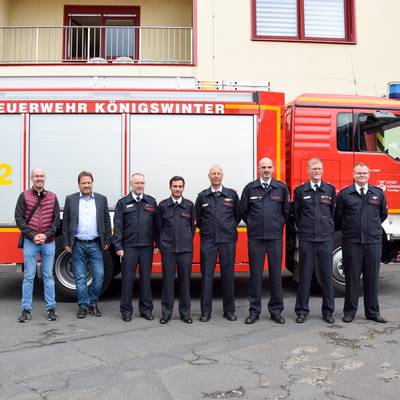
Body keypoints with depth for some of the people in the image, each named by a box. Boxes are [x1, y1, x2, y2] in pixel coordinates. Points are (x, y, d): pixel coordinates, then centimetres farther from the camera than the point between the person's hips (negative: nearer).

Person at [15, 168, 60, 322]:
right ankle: (26, 310, 12)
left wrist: (46, 235, -10)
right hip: (30, 242, -1)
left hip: (49, 242, 1)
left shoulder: (52, 197, 6)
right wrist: (32, 236, -11)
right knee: (28, 276, 4)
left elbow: (57, 219, 3)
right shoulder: (24, 196, 2)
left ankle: (51, 308, 13)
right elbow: (19, 219, -2)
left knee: (48, 276, 7)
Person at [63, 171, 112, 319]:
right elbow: (65, 222, 5)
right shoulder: (70, 199, 5)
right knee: (80, 278, 5)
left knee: (99, 276, 0)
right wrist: (66, 243, 0)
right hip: (77, 245, 0)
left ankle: (93, 303, 19)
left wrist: (107, 241, 3)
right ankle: (83, 306, 16)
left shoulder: (101, 199, 6)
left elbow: (107, 221, 8)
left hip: (96, 245, 1)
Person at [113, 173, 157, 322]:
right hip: (129, 246, -1)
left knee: (146, 278, 8)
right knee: (128, 278, 3)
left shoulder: (151, 202, 10)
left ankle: (146, 309, 19)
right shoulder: (123, 203, 5)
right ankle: (126, 310, 14)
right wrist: (118, 246, -5)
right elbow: (118, 226, 1)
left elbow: (156, 224, 8)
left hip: (147, 246, 2)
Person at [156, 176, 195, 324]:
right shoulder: (162, 205, 4)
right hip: (167, 249, 0)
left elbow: (192, 226, 14)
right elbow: (158, 227, 10)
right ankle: (166, 313, 12)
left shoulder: (189, 205, 6)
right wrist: (160, 244, 10)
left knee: (185, 280, 5)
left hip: (185, 249, 1)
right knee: (168, 280, 2)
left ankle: (185, 312, 16)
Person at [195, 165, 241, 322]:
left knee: (228, 274, 5)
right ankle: (205, 311, 9)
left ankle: (229, 310, 16)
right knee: (207, 274, 1)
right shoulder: (202, 196, 6)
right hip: (208, 240, 0)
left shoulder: (232, 194, 5)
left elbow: (238, 214, 14)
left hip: (227, 240, 0)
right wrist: (205, 229, 12)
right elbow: (197, 217, 15)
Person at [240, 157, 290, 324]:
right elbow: (243, 210, 11)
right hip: (255, 237, 0)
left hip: (275, 237, 0)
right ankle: (254, 310, 13)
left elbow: (286, 211, 13)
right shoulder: (250, 188, 4)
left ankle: (276, 310, 17)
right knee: (255, 274, 4)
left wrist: (278, 225, 13)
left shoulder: (281, 188, 5)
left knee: (276, 273, 5)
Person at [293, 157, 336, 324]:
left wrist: (328, 228, 13)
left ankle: (328, 311, 17)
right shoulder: (300, 190, 5)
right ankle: (302, 310, 13)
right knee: (305, 274, 4)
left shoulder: (330, 189, 7)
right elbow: (296, 214, 12)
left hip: (326, 238, 1)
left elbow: (333, 213, 14)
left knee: (327, 274, 6)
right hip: (306, 238, -1)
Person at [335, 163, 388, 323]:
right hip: (351, 242, -2)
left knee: (372, 278, 8)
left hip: (373, 242, 2)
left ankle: (373, 312, 19)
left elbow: (383, 214, 21)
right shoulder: (344, 194, 2)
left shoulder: (379, 194, 8)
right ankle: (349, 311, 15)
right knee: (351, 278, 4)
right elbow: (338, 217, 7)